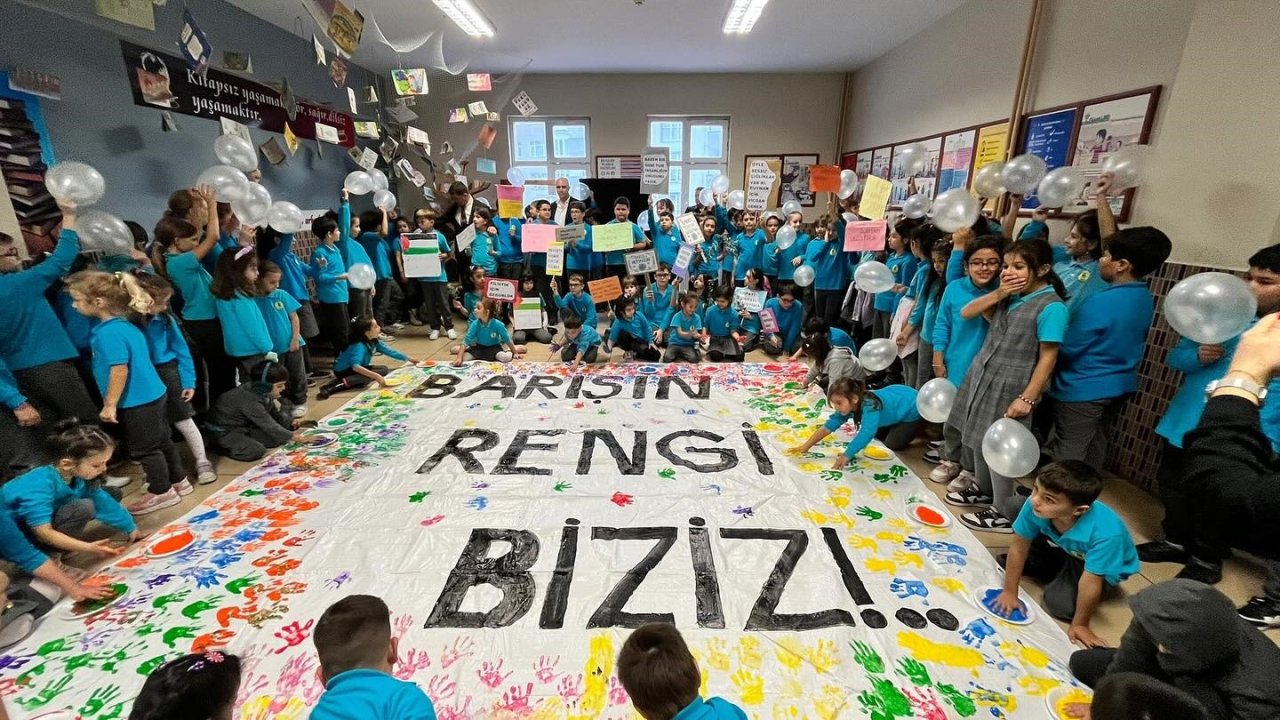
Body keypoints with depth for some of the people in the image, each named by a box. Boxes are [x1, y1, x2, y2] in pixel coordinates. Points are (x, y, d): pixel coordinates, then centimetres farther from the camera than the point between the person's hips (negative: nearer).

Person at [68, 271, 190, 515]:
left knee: (144, 448, 5)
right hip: (153, 394, 9)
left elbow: (120, 369, -24)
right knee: (161, 441, 19)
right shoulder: (126, 325, 7)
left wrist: (110, 404, -17)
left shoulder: (108, 332, -21)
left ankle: (162, 492, 17)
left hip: (137, 402, -9)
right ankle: (178, 481, 30)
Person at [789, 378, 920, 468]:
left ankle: (917, 428, 13)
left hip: (912, 407, -7)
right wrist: (805, 447, -25)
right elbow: (828, 426, -21)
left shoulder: (870, 406, -43)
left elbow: (866, 433, -57)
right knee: (879, 436, 16)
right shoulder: (848, 406, -20)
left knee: (893, 444, -8)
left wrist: (847, 456, -59)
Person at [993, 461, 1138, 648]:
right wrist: (1010, 593, -16)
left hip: (1101, 565, -4)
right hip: (1063, 546, 4)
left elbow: (1090, 582, -32)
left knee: (1061, 605, -25)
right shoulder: (1036, 506, -34)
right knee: (1013, 505, -14)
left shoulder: (1106, 534, -44)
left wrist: (1080, 624, -20)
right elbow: (1019, 547, -21)